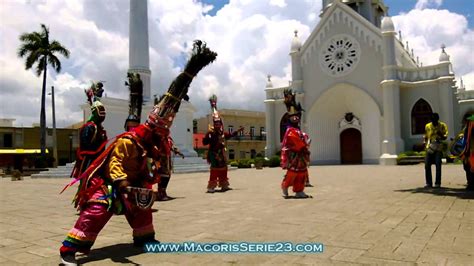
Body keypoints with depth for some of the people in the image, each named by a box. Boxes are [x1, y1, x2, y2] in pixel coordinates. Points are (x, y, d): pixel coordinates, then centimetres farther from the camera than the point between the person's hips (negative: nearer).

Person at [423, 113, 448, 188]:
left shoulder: (442, 126, 2)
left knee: (438, 165, -8)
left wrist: (441, 135, -21)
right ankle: (429, 183, 5)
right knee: (427, 165, -4)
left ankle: (437, 183, -1)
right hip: (429, 148, 2)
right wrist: (425, 143, 2)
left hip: (438, 148, -2)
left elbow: (445, 137, 0)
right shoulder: (427, 126, 10)